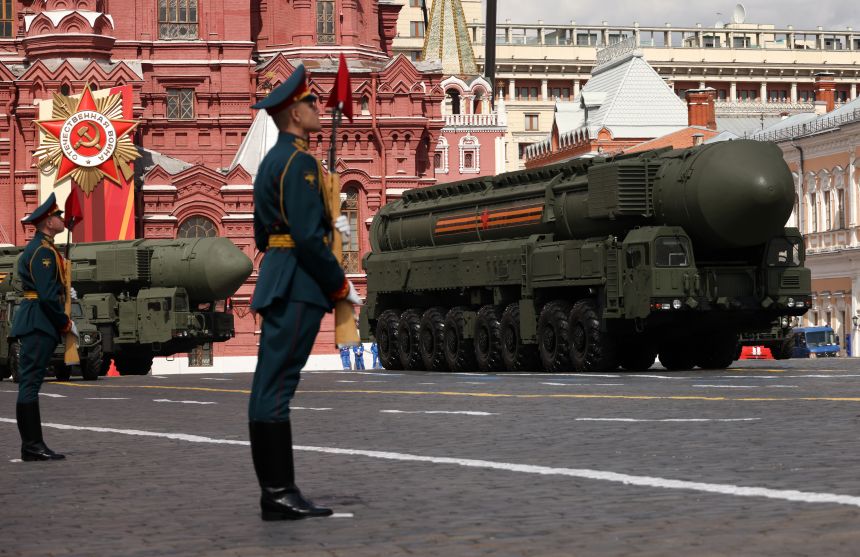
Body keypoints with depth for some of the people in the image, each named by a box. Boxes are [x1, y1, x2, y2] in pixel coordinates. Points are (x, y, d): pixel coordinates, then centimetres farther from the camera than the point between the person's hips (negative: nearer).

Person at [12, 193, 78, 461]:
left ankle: (33, 446, 12)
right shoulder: (43, 251, -13)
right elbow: (47, 295, -19)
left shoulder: (38, 248, 20)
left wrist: (62, 322, 14)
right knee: (31, 382, -10)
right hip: (39, 324, -11)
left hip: (37, 324, 11)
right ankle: (32, 446, -11)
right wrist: (66, 323, -10)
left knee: (31, 382, 9)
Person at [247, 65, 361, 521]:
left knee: (269, 387, 7)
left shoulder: (271, 161, 19)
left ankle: (276, 492, 9)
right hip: (298, 284, -10)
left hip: (276, 283, 10)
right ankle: (279, 492, -10)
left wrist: (326, 225, 24)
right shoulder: (300, 162, -12)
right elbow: (308, 237, -19)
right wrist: (341, 287, -10)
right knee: (277, 386, -11)